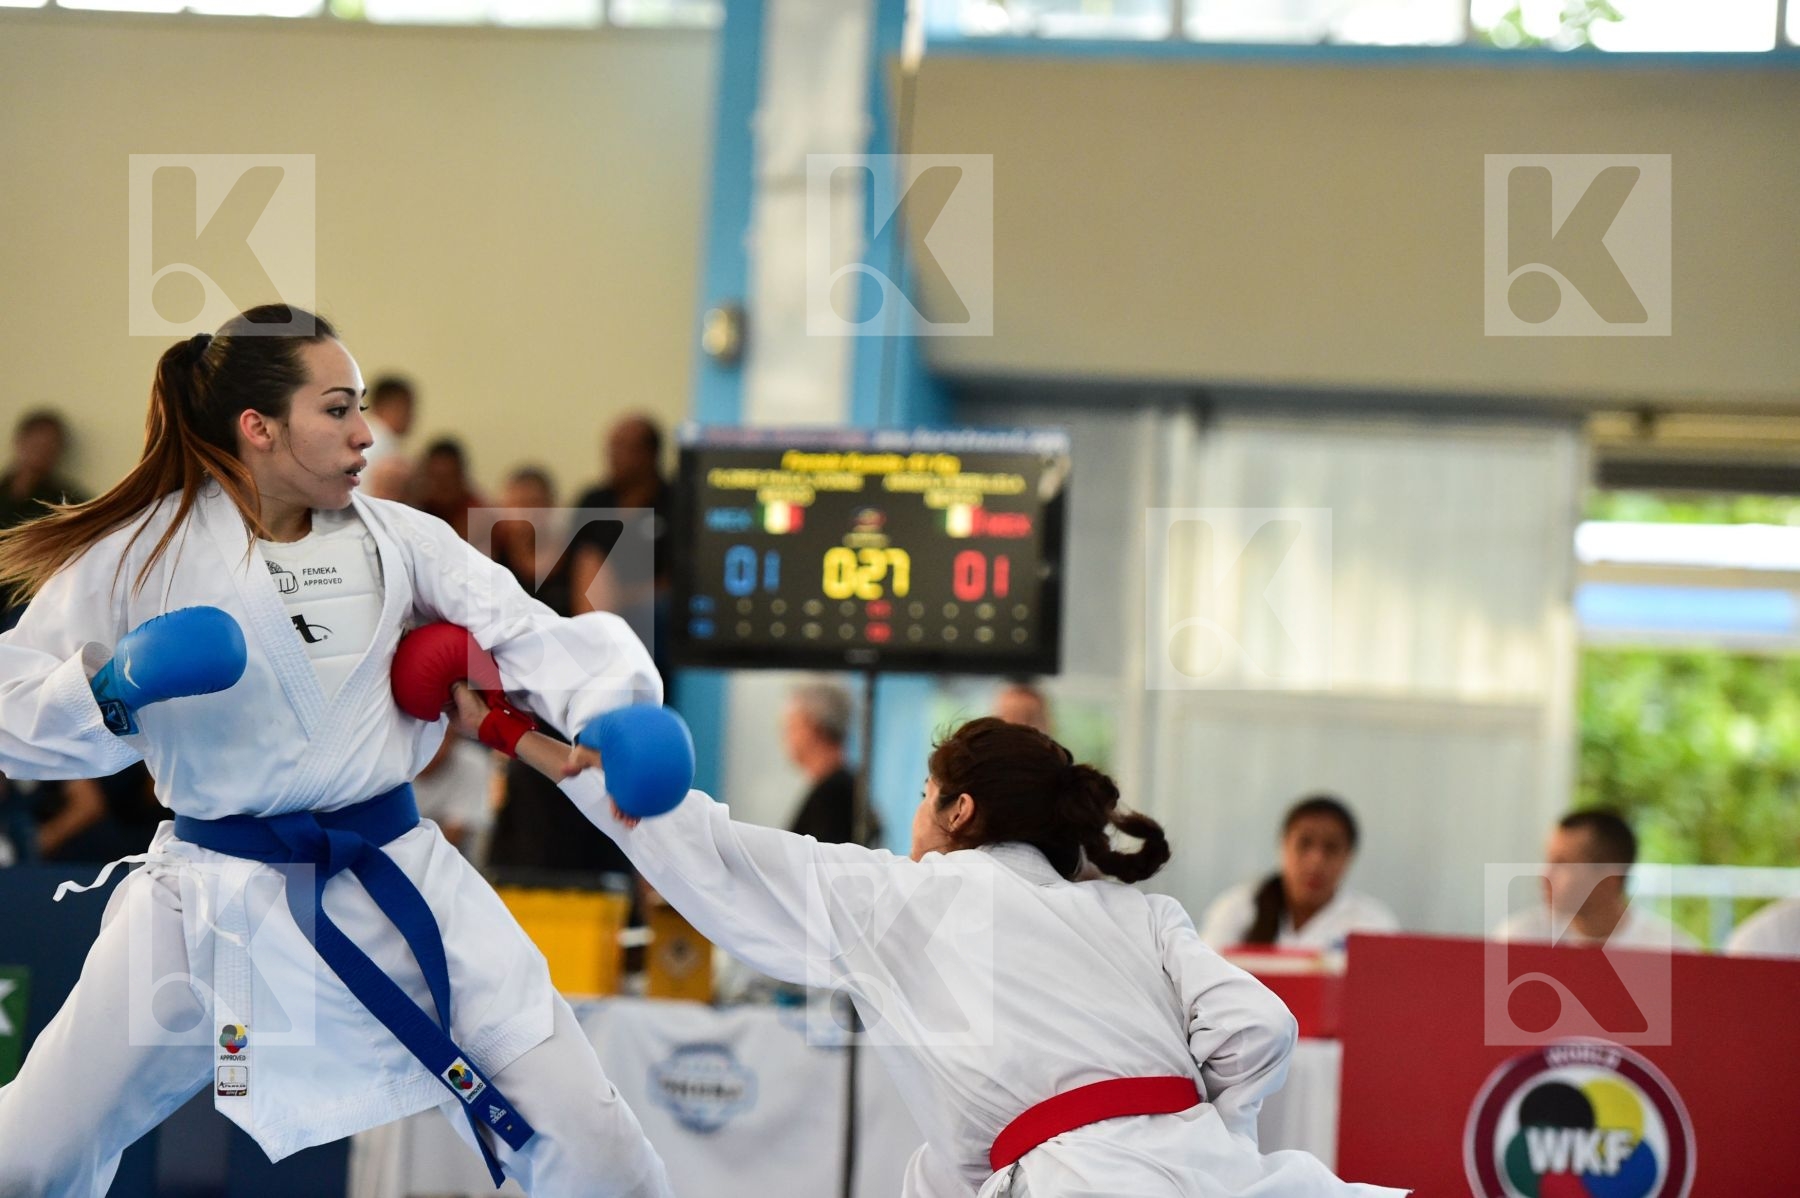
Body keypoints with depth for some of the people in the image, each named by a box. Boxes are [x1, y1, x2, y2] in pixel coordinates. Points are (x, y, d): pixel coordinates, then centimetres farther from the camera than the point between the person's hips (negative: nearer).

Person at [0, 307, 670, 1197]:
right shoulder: (141, 550, -5)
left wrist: (614, 716, -28)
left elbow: (534, 635, -8)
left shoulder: (397, 541, 1)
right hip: (213, 900, -1)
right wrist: (115, 689, -24)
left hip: (395, 885, 1)